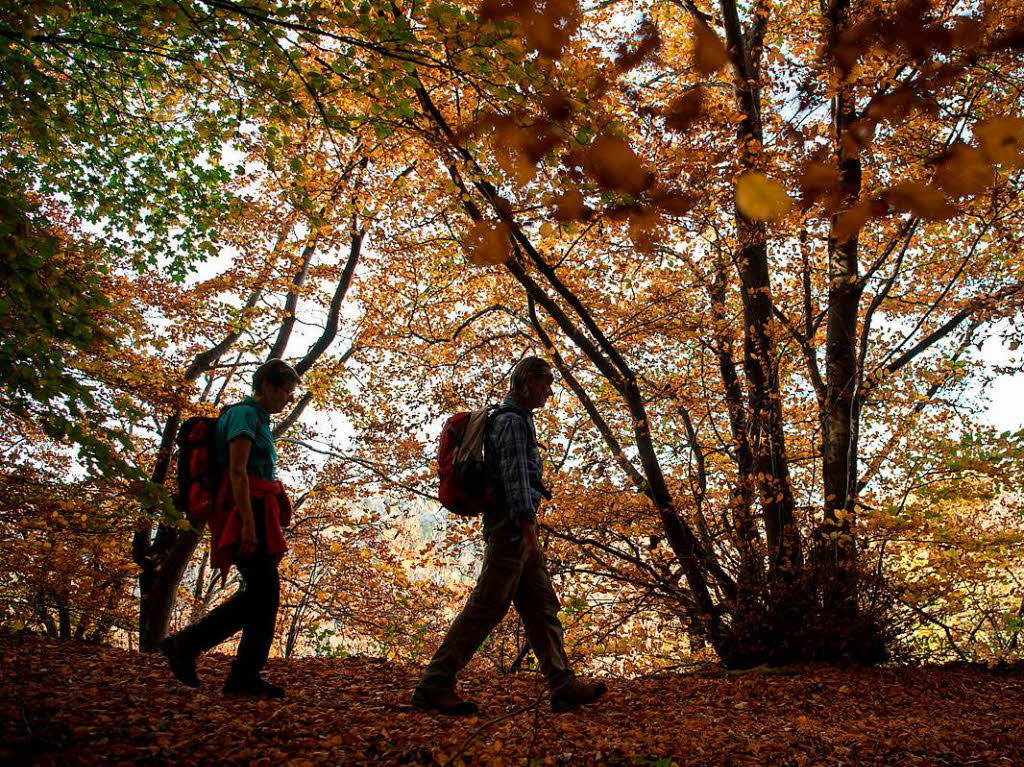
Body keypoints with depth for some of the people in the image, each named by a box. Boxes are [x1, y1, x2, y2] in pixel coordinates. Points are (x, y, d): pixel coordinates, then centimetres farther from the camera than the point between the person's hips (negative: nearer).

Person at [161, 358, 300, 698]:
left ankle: (245, 676, 8)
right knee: (262, 591, -12)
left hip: (257, 516, 10)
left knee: (265, 593, 6)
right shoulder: (243, 414, -8)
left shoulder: (258, 419, 22)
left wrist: (272, 529, 25)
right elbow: (237, 472, -17)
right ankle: (185, 644, -5)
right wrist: (248, 524, -24)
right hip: (245, 514, -10)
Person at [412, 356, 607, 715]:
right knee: (487, 606, -10)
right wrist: (528, 529, -24)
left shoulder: (517, 419, 23)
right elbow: (515, 475, -18)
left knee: (542, 607, 7)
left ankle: (563, 686, 9)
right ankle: (434, 685, -7)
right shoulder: (513, 419, -8)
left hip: (515, 528, 11)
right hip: (511, 523, -11)